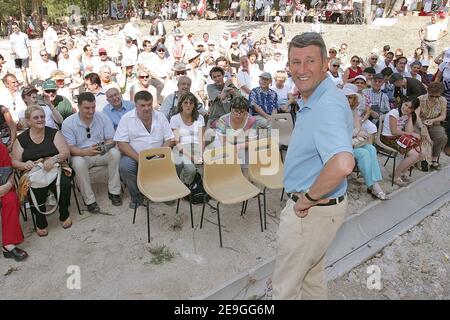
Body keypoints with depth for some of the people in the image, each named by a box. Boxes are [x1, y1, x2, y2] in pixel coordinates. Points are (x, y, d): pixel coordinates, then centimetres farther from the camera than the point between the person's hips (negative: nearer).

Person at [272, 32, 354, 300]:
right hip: (312, 206, 10)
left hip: (312, 210, -10)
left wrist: (308, 198, -26)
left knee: (286, 284, 9)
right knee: (312, 274, 27)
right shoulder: (312, 100, 7)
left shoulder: (328, 105, -27)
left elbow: (343, 164, -43)